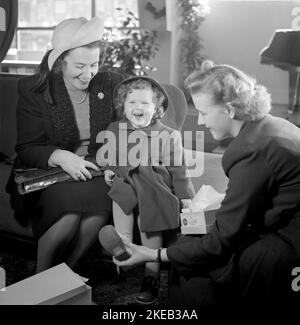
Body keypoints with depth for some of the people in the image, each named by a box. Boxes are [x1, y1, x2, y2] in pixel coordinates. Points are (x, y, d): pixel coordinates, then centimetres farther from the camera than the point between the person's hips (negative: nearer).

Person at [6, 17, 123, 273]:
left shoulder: (111, 85, 5)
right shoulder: (33, 90, -3)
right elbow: (27, 149, -7)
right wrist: (59, 157, -29)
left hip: (95, 174, 2)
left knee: (99, 203, -32)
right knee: (68, 211, -34)